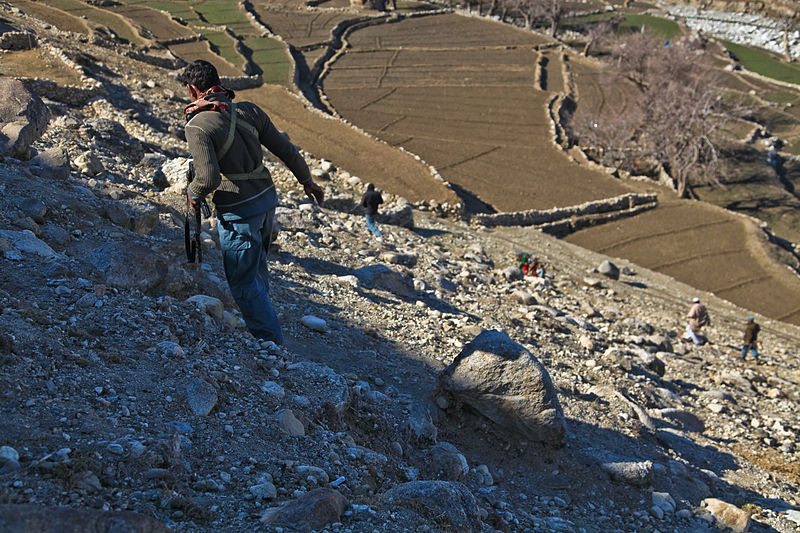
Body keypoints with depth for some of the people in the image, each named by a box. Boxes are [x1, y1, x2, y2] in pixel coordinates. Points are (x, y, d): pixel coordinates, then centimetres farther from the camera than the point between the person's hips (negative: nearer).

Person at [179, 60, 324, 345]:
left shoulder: (198, 126, -17)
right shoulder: (249, 110, 1)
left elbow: (209, 178, -24)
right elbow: (285, 149, 5)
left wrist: (193, 192, -1)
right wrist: (307, 181, 19)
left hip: (238, 212, -7)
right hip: (268, 198, 7)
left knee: (243, 281, 5)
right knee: (257, 271, 26)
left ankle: (271, 343, 8)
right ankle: (262, 325, 43)